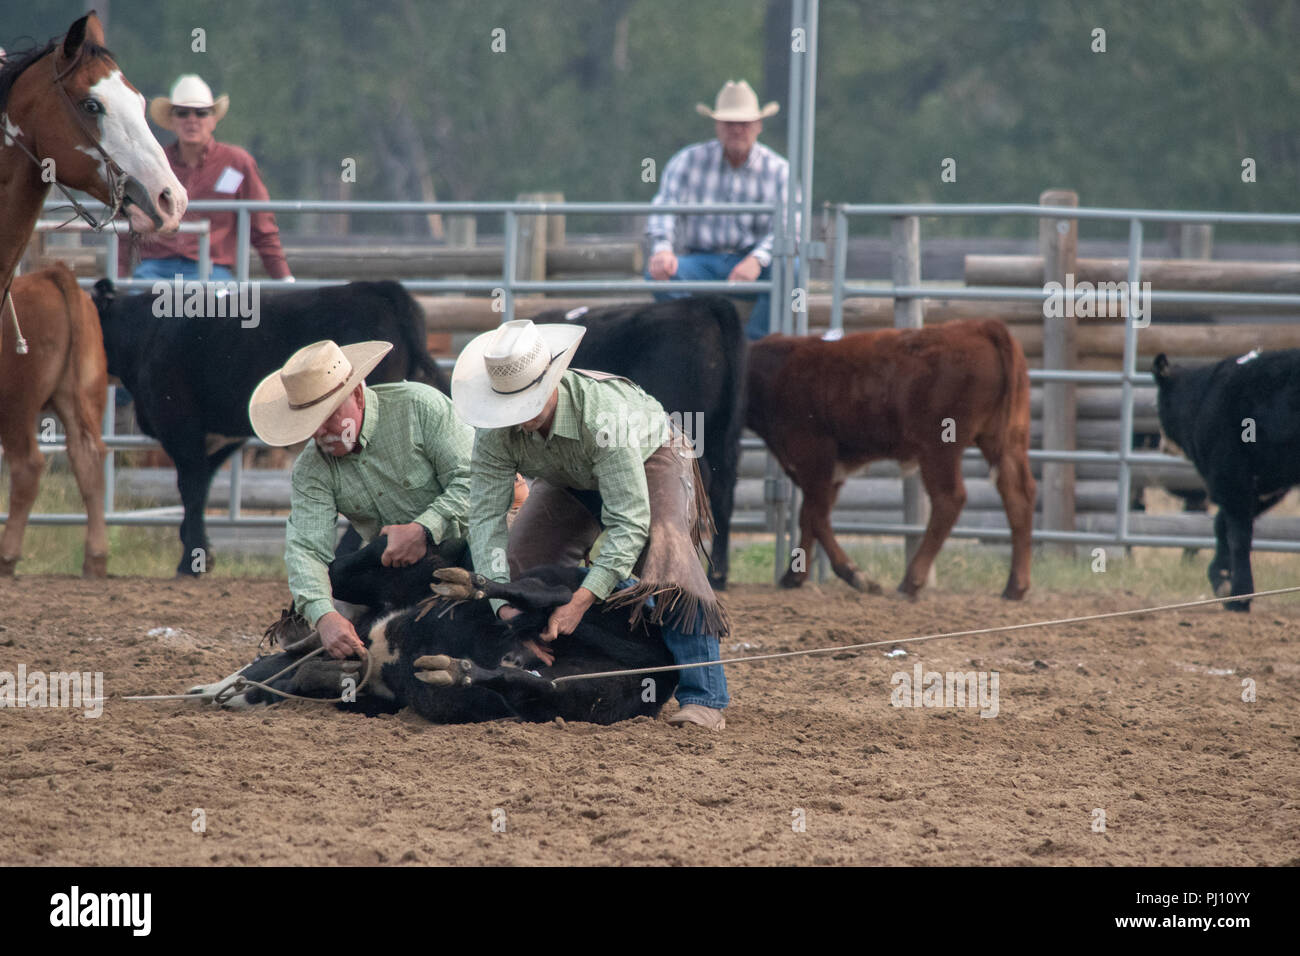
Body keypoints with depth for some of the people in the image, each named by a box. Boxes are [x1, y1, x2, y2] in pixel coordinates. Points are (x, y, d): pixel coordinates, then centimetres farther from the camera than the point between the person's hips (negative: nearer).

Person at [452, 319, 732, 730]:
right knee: (519, 559, -12)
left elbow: (629, 523, -45)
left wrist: (579, 603, -52)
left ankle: (703, 697, -30)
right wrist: (506, 608, -42)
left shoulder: (602, 414, -45)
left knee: (663, 552, -30)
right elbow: (485, 517, -29)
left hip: (650, 460, -6)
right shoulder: (496, 433, -31)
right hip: (570, 481, 6)